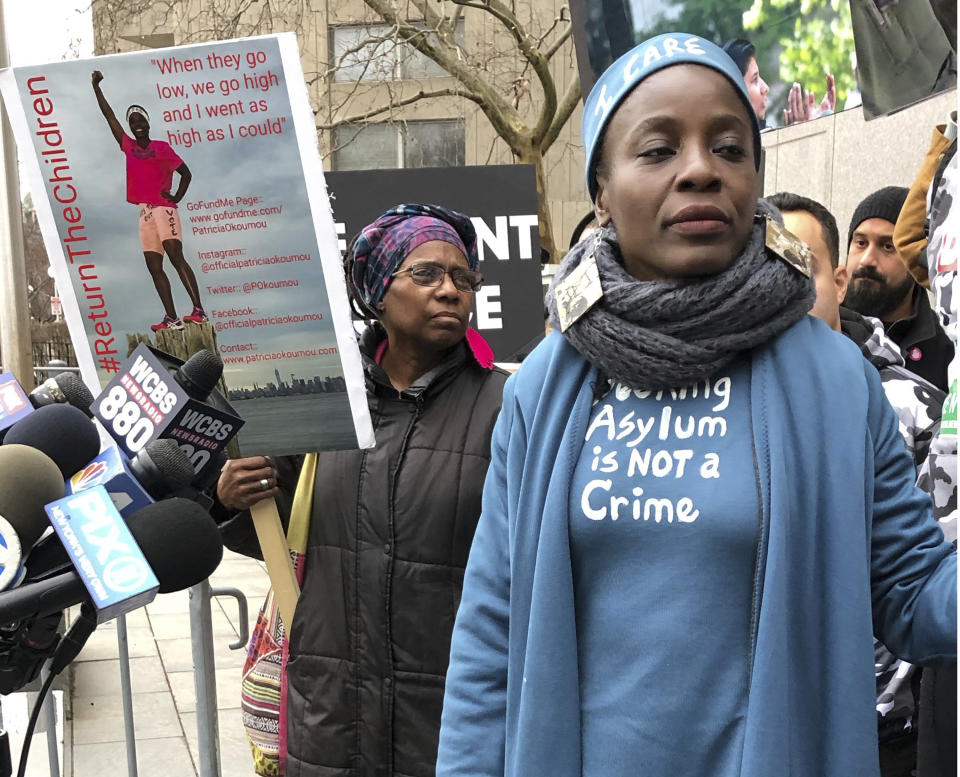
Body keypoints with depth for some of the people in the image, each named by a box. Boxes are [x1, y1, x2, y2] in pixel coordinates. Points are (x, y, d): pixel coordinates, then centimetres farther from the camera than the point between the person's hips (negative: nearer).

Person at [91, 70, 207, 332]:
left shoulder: (161, 147, 4)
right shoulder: (128, 147, 16)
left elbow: (186, 173, 7)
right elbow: (109, 116, 19)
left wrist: (176, 198, -6)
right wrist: (96, 87, 21)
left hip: (163, 208, -6)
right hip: (145, 212, 6)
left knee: (176, 256, -17)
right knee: (153, 265, 0)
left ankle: (199, 310, -23)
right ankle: (172, 318, -1)